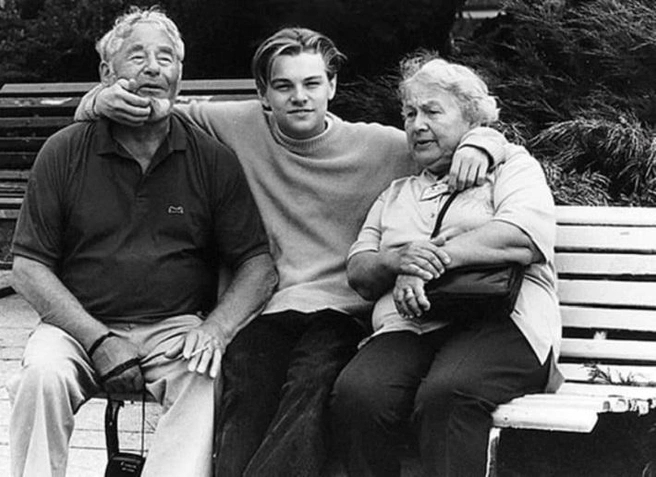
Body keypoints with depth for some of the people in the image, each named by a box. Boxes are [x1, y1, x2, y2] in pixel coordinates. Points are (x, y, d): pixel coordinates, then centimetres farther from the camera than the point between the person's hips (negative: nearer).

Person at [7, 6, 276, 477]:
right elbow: (28, 267, 1)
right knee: (43, 374, -29)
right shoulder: (65, 152, 3)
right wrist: (97, 339, -12)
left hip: (177, 327, 0)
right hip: (80, 324, 0)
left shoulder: (213, 159, 4)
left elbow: (258, 267, 4)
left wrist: (215, 329, -16)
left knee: (207, 382, -30)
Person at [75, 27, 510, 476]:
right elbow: (159, 112, 15)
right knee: (244, 380, -31)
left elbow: (485, 135, 15)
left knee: (312, 380, -33)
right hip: (265, 311, 1)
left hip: (342, 313, -1)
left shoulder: (377, 146, 8)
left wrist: (477, 145, -9)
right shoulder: (239, 127, 9)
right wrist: (105, 100, -7)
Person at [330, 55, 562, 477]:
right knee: (355, 394, -30)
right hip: (406, 327, 4)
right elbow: (357, 272, 19)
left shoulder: (510, 165, 16)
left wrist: (434, 259, -11)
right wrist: (397, 259, -5)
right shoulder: (396, 193, 31)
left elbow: (527, 236, -6)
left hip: (498, 320, -4)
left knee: (446, 394, -38)